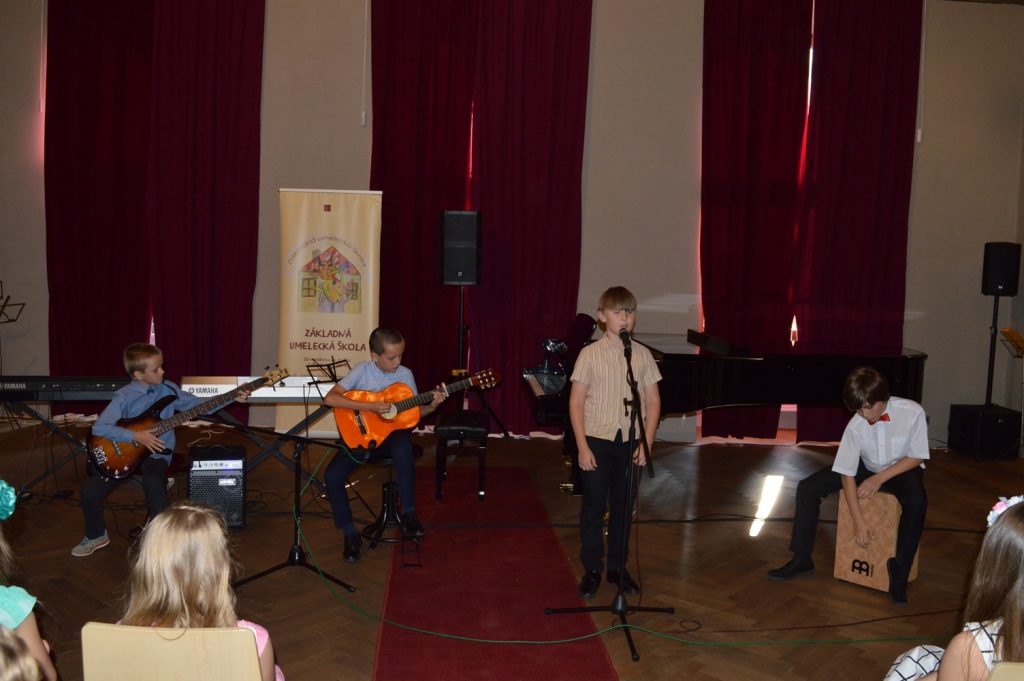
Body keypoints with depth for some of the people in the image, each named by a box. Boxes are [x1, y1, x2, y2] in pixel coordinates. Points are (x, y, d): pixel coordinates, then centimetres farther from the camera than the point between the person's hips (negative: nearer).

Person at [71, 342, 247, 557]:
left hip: (156, 452, 0)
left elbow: (201, 405, 4)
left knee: (153, 483, -33)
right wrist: (135, 436, -23)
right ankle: (96, 536, 20)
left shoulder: (168, 389, -1)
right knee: (90, 492, -9)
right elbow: (98, 427, -17)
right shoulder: (124, 397, -10)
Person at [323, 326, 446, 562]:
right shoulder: (363, 370, -8)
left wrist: (432, 406, -16)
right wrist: (369, 406, -26)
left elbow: (415, 412, 6)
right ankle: (350, 534, -3)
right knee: (332, 475, -22)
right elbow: (330, 398, -20)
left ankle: (408, 515, -25)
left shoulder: (405, 374, -1)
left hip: (392, 433, 0)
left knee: (403, 446, -38)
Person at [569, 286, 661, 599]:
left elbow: (653, 401, 5)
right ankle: (592, 570, 19)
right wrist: (582, 447, -9)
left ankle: (617, 567, 26)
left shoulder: (642, 355, 2)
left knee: (623, 508, 11)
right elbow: (576, 402, -5)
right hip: (597, 439, -2)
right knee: (593, 507, 6)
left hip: (630, 440, 2)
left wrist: (646, 443, -2)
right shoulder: (590, 354, -5)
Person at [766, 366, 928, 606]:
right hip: (866, 468, 2)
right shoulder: (855, 426, -23)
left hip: (902, 468, -2)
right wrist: (859, 521, -24)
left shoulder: (912, 412, -26)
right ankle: (802, 559, 0)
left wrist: (879, 478, -22)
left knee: (917, 502, -38)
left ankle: (900, 569, -19)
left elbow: (916, 457, -14)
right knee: (807, 488, -13)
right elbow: (847, 474, -20)